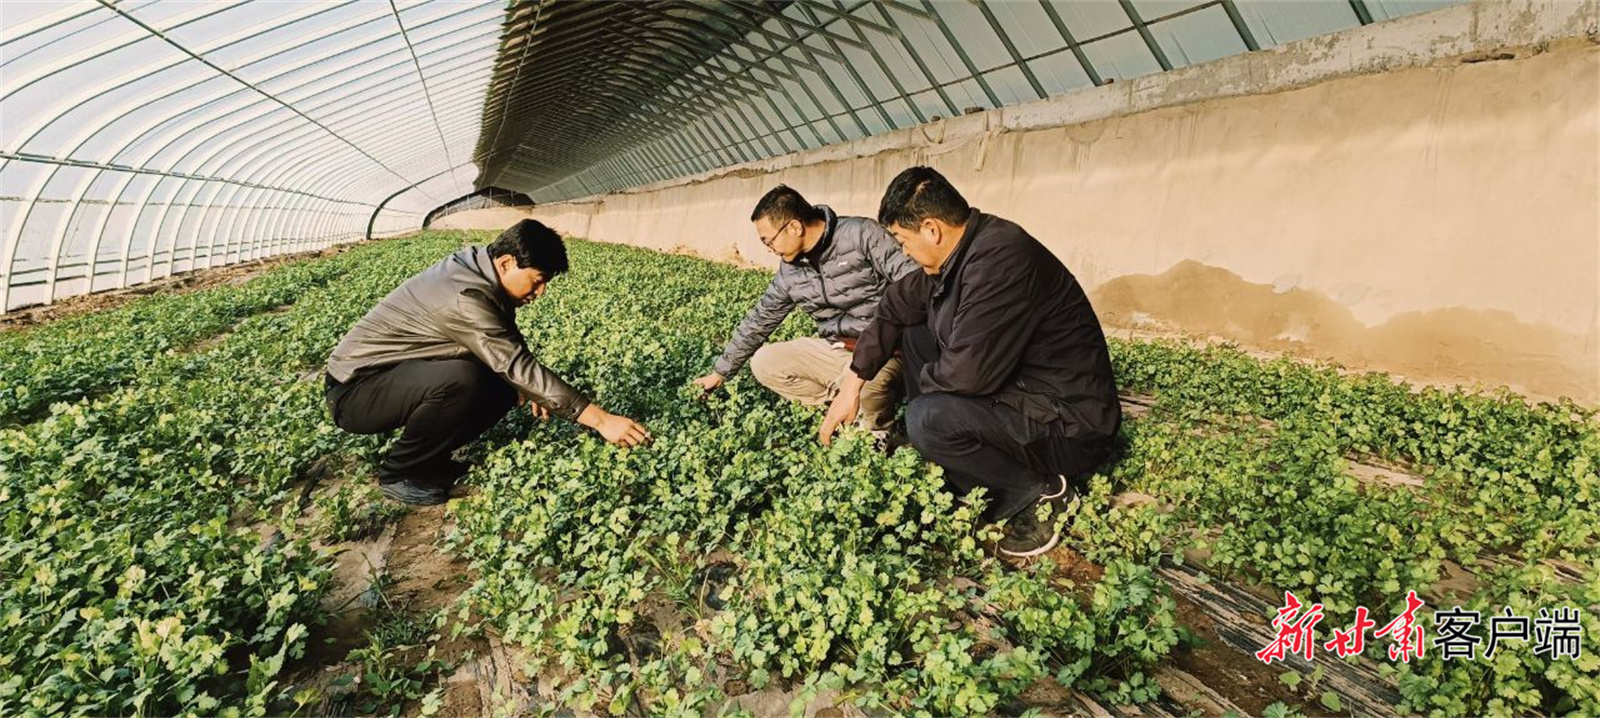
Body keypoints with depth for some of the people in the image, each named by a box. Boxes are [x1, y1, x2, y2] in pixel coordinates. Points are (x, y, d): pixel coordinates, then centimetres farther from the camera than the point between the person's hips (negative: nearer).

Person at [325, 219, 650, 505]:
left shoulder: (477, 268, -2)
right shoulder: (465, 299, -30)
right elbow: (521, 367, -33)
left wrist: (532, 388, 2)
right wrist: (601, 419, -32)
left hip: (401, 377, 9)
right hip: (357, 390, -9)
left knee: (505, 386, -2)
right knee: (462, 380, -35)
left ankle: (427, 456, 8)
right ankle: (398, 473, -11)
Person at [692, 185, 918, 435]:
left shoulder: (861, 234, -14)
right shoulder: (790, 272, 4)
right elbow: (758, 321, 14)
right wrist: (720, 372, 18)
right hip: (834, 349, 6)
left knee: (863, 377, -38)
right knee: (764, 362, -4)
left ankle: (879, 433, -3)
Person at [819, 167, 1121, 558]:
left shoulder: (999, 261, -28)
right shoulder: (961, 251, 1)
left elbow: (967, 372, -31)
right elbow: (896, 306, 11)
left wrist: (924, 379, -8)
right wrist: (853, 383, 9)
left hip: (1069, 426, -10)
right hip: (1014, 391, 10)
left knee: (927, 419, -28)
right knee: (913, 332, 9)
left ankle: (1042, 493, -5)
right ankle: (942, 468, 7)